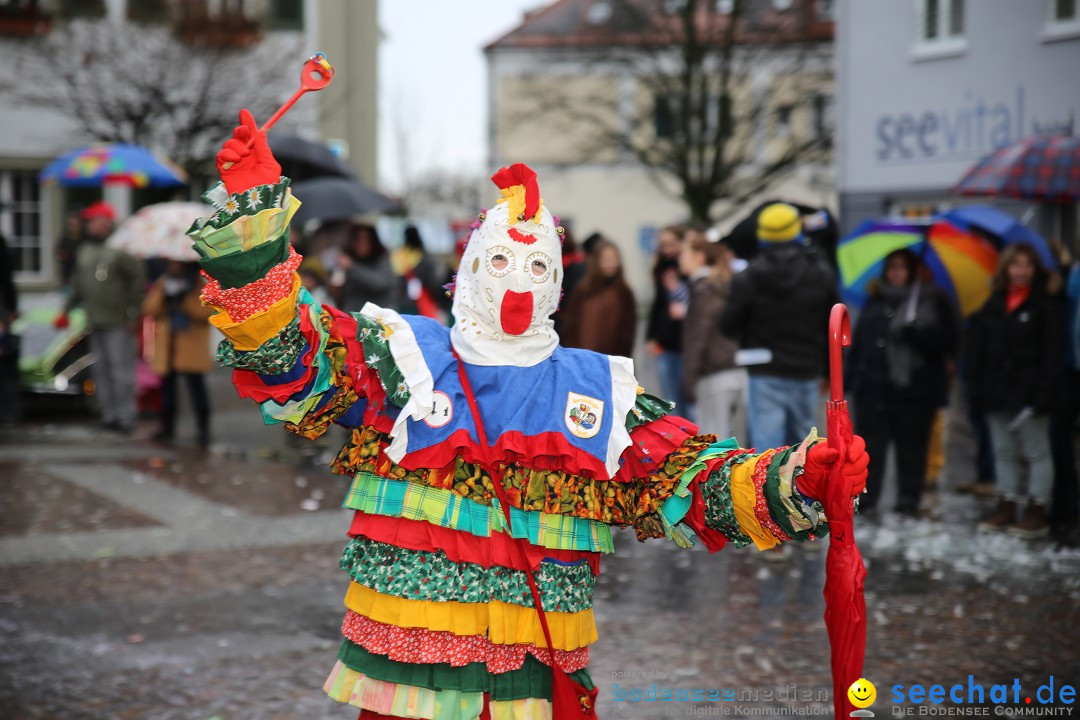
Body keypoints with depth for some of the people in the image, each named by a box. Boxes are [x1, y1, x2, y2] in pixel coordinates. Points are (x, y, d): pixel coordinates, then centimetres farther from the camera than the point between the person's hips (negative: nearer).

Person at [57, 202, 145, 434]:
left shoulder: (118, 252, -10)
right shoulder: (83, 251, 13)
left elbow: (138, 280, -9)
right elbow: (78, 285, 23)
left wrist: (133, 313, -10)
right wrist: (66, 309, 18)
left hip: (118, 323, -7)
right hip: (95, 323, 8)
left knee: (121, 369, -7)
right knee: (100, 369, 10)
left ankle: (125, 417, -3)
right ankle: (110, 413, 19)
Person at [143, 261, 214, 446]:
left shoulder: (202, 285, 0)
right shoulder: (162, 283, 14)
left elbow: (208, 312, -12)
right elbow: (149, 309, 4)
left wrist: (185, 300, -18)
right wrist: (163, 297, -12)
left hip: (192, 346, -4)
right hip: (166, 346, 4)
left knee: (195, 384, -9)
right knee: (167, 384, 6)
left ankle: (203, 428, -6)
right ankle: (167, 426, 17)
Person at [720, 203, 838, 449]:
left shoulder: (748, 278, -6)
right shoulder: (822, 275, 1)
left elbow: (729, 327, -3)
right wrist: (828, 371, 17)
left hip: (766, 375, -3)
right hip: (807, 374, 3)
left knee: (766, 446, -5)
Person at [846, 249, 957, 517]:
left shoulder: (933, 301, 1)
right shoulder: (876, 301, 15)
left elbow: (946, 341, -8)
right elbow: (859, 341, 16)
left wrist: (914, 333, -22)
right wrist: (852, 379, 11)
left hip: (914, 390, -4)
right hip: (873, 387, 4)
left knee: (911, 450, 3)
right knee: (870, 447, 3)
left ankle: (908, 503, 12)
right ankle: (864, 500, 10)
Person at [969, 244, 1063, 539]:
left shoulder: (1046, 304, -4)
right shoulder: (994, 304, 10)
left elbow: (1053, 352, -10)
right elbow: (978, 350, 10)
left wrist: (1043, 392, -17)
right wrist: (977, 390, 3)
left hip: (1029, 392, -5)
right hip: (997, 392, 5)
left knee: (1037, 452, 2)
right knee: (1004, 452, 11)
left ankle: (1037, 512, 4)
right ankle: (1007, 506, 19)